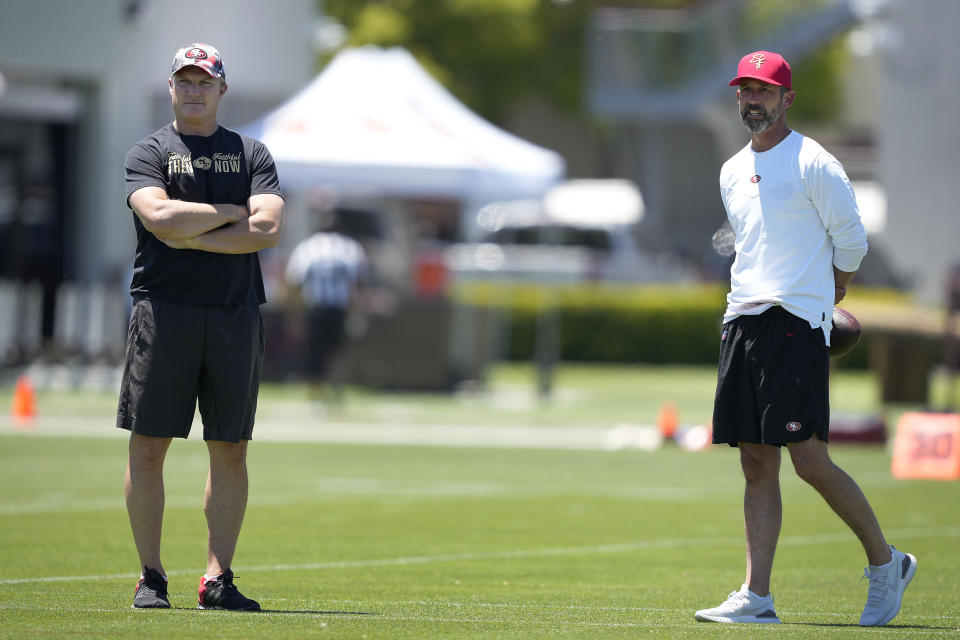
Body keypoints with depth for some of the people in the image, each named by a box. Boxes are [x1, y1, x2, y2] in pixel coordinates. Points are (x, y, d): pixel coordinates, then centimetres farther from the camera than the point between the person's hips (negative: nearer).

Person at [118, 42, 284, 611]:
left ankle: (218, 579, 5)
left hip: (236, 313, 2)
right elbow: (160, 218, -13)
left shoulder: (252, 155, 12)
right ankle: (151, 577, 4)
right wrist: (234, 212, -6)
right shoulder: (148, 153, 6)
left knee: (230, 450, 1)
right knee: (149, 445, -3)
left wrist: (192, 237, -8)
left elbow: (269, 228, -4)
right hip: (163, 309, -2)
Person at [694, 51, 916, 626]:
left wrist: (824, 301, 9)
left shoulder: (814, 165, -6)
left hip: (797, 325, -7)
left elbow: (852, 241, -2)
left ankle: (886, 562, 5)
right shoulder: (734, 172, 16)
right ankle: (757, 597, 1)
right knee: (758, 465, 3)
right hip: (743, 322, 7)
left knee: (811, 462, -12)